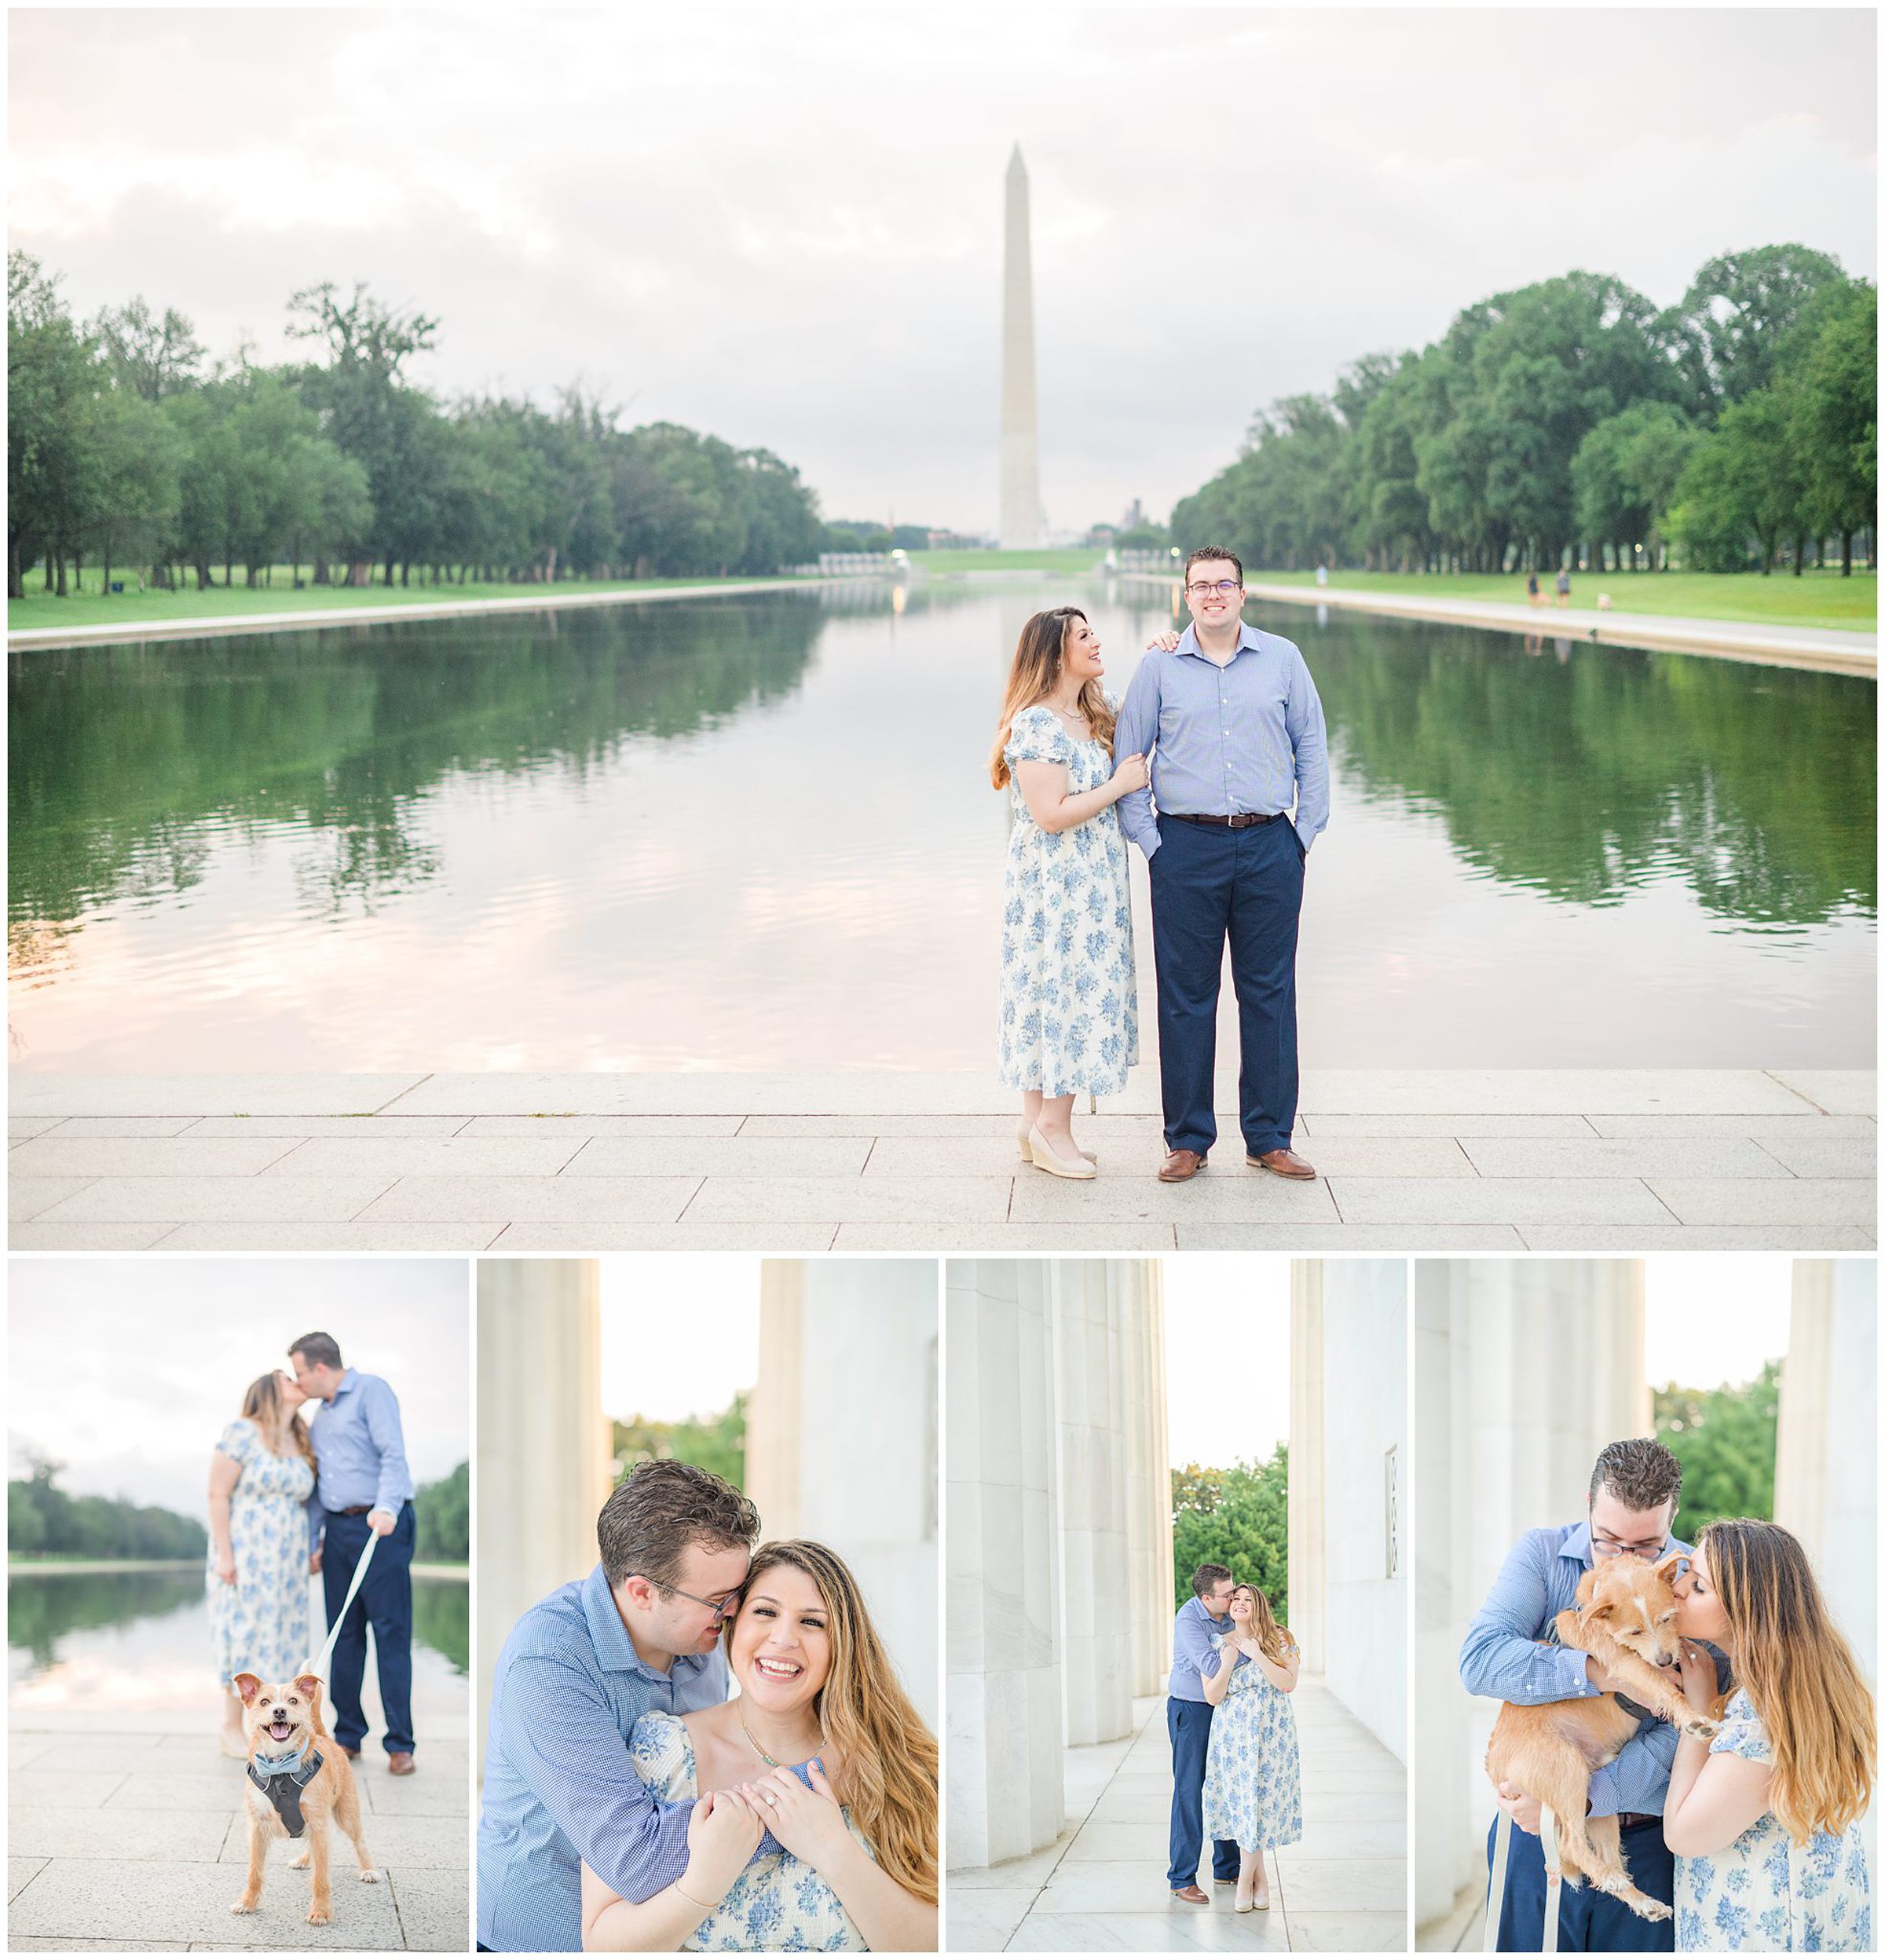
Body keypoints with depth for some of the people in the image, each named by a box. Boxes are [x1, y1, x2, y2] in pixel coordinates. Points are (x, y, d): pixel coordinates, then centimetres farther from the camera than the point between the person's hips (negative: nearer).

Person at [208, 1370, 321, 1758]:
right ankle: (232, 1731, 4)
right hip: (244, 1555, -6)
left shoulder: (300, 1445, 9)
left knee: (279, 1638, 5)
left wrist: (312, 1550, 6)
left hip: (285, 1560, 6)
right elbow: (218, 1495, -14)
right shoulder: (242, 1434, -12)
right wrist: (224, 1554, -18)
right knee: (244, 1636, -4)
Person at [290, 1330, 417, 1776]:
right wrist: (310, 1540, 18)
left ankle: (400, 1745, -7)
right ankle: (348, 1734, 14)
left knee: (391, 1632, -7)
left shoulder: (371, 1391, -4)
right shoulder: (321, 1414, 21)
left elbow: (393, 1454, -16)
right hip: (338, 1530, 8)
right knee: (343, 1634, 7)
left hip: (381, 1526, -8)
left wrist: (386, 1508, -29)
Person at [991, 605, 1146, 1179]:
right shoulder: (1036, 725, -17)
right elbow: (1051, 815, -23)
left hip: (1091, 883, 9)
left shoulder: (1093, 716, 11)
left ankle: (1038, 1122, 18)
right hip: (1054, 886, -9)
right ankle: (1052, 1127, 5)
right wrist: (1120, 784, -16)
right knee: (1062, 988, -4)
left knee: (1064, 995, 11)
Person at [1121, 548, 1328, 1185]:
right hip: (1187, 847, -1)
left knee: (1269, 993, 5)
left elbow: (1311, 749, 11)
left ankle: (1270, 1138, 13)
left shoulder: (1282, 659, 7)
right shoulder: (1159, 666, 4)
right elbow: (1127, 757, 7)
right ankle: (1187, 1140, 10)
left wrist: (1306, 832, 5)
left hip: (1269, 847, 1)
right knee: (1186, 996, 2)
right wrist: (1148, 840, 0)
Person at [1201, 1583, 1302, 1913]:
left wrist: (1257, 1654, -17)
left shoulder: (1280, 1640, 0)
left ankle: (1245, 1879, 10)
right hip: (1232, 1734, 2)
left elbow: (1288, 1684, -11)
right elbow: (1212, 1697, -2)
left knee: (1259, 1802, -3)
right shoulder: (1217, 1644, 4)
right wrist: (1228, 1661, -14)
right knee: (1241, 1802, 1)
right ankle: (1260, 1877, 17)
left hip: (1272, 1734, -2)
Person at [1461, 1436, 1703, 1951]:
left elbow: (1683, 1734, -16)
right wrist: (1597, 1673, -29)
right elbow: (1479, 1661, -19)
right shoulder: (1542, 1554, -5)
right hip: (1535, 1836, 1)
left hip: (1647, 1843, -1)